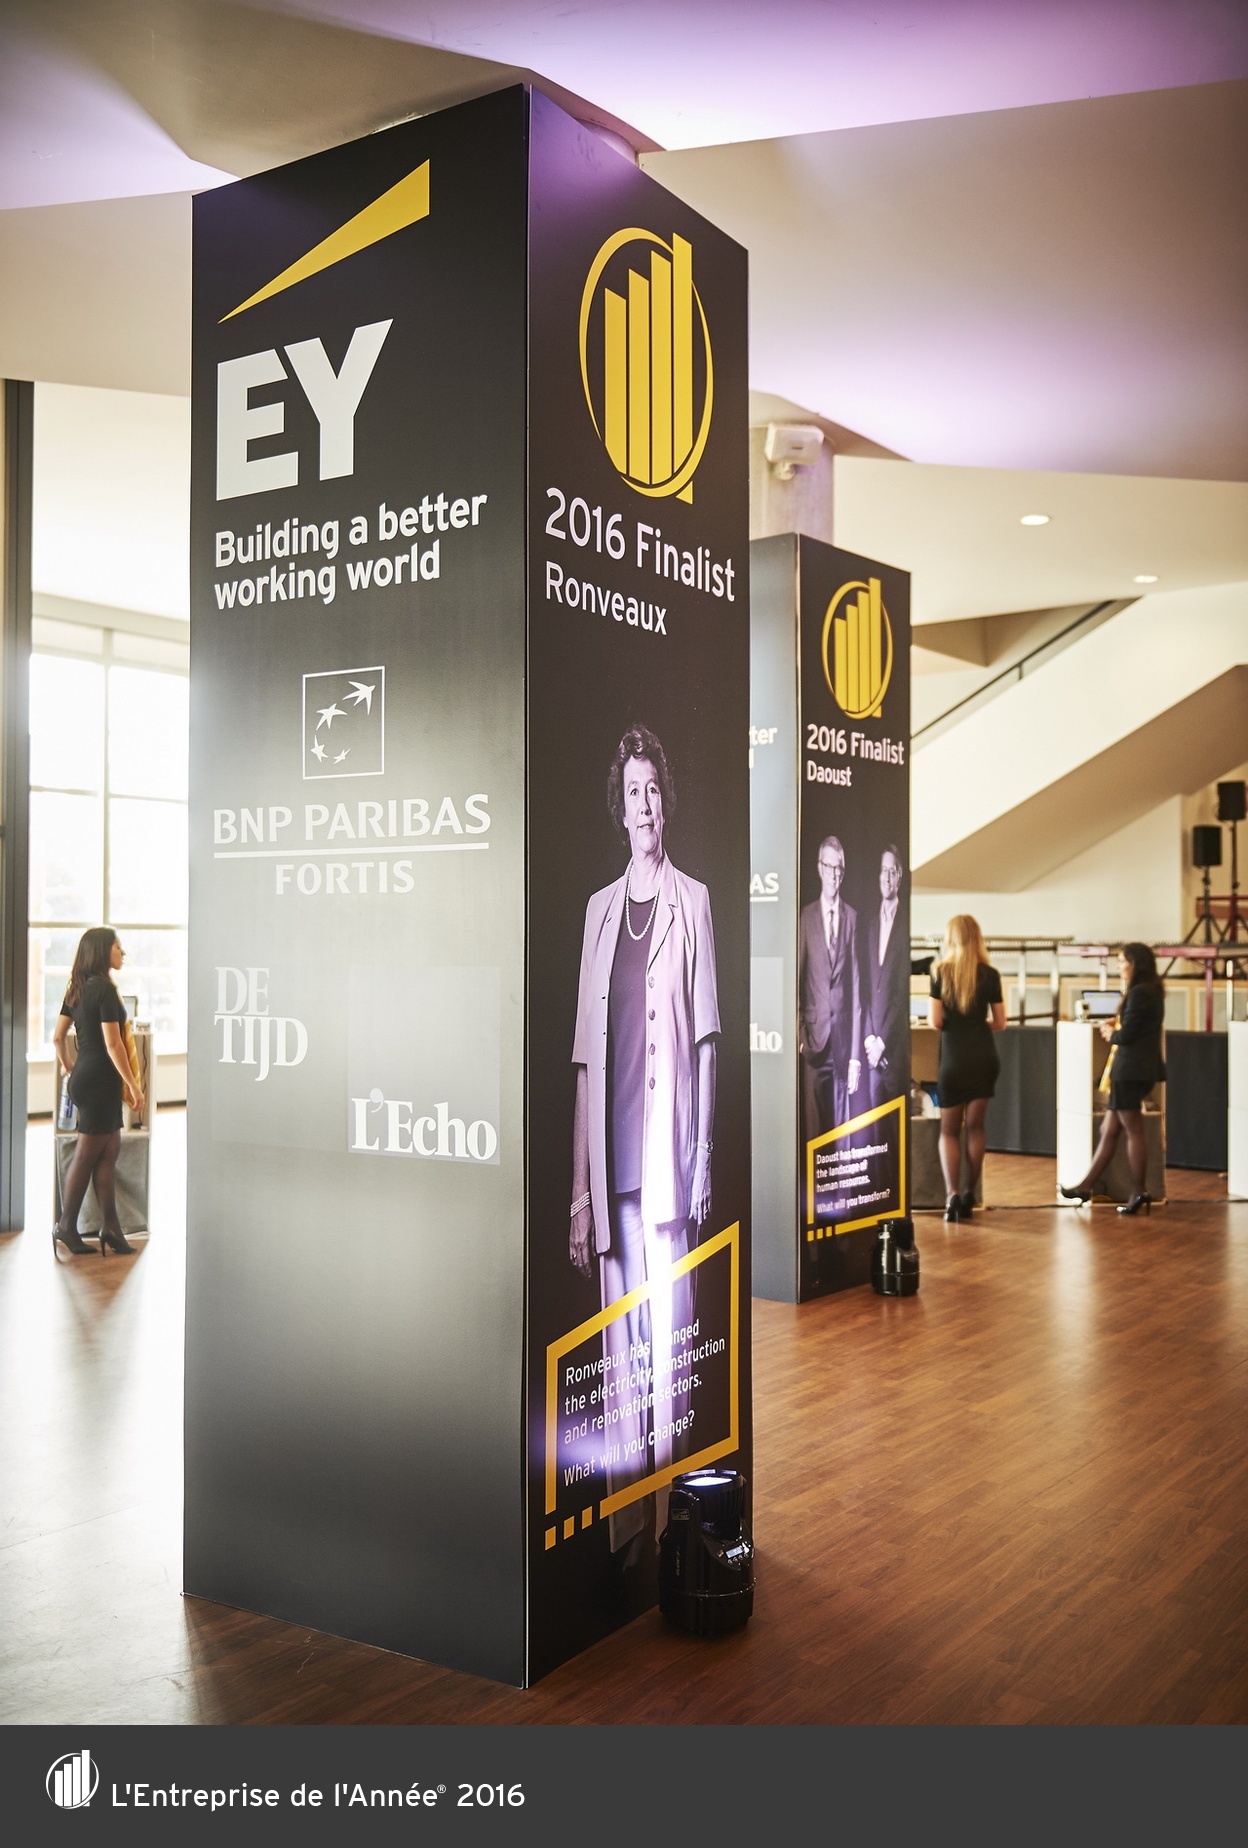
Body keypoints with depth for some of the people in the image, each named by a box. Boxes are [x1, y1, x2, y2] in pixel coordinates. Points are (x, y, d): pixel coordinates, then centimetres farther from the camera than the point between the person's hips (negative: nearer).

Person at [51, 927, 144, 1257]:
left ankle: (110, 1228, 10)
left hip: (84, 1078, 9)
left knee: (109, 1150, 9)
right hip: (100, 1080, -9)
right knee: (87, 1156, 1)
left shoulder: (77, 989, 10)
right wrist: (133, 1085, -14)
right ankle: (66, 1228, 10)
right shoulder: (104, 989, -16)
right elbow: (113, 1045, -18)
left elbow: (58, 1037, 15)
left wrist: (71, 1072, 27)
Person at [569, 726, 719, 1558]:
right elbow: (585, 1056, 10)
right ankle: (624, 1527, 21)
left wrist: (703, 1165, -6)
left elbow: (708, 1040, -1)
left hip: (669, 1156, -3)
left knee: (669, 1341, 2)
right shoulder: (599, 907, 12)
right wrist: (579, 1192, 7)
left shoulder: (693, 901, 2)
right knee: (619, 1350, 10)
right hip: (611, 1164, 4)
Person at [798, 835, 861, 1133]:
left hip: (843, 1037, 1)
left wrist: (856, 1054, -1)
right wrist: (796, 1035, -5)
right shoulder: (806, 916, 3)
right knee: (814, 1126, 1)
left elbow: (856, 985, 2)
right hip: (814, 1037, -1)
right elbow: (797, 975, 4)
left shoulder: (852, 917, 4)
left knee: (841, 1123, 6)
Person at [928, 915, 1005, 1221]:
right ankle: (969, 1195, 11)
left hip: (953, 1059, -1)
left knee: (949, 1130, 9)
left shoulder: (940, 972, -5)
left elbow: (935, 1021, -8)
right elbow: (999, 1023, 2)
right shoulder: (989, 974, -1)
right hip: (983, 1057, 1)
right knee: (976, 1126, 12)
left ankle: (952, 1195, -6)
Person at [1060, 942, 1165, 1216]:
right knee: (1109, 1131, 11)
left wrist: (1111, 1034, 2)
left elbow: (1127, 1035, -17)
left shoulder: (1139, 993, -15)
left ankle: (1139, 1193, 6)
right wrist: (1116, 1026, 5)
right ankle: (1086, 1187, 16)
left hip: (1131, 1071, -10)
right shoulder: (1152, 991, 15)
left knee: (1133, 1132, -1)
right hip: (1135, 1069, 10)